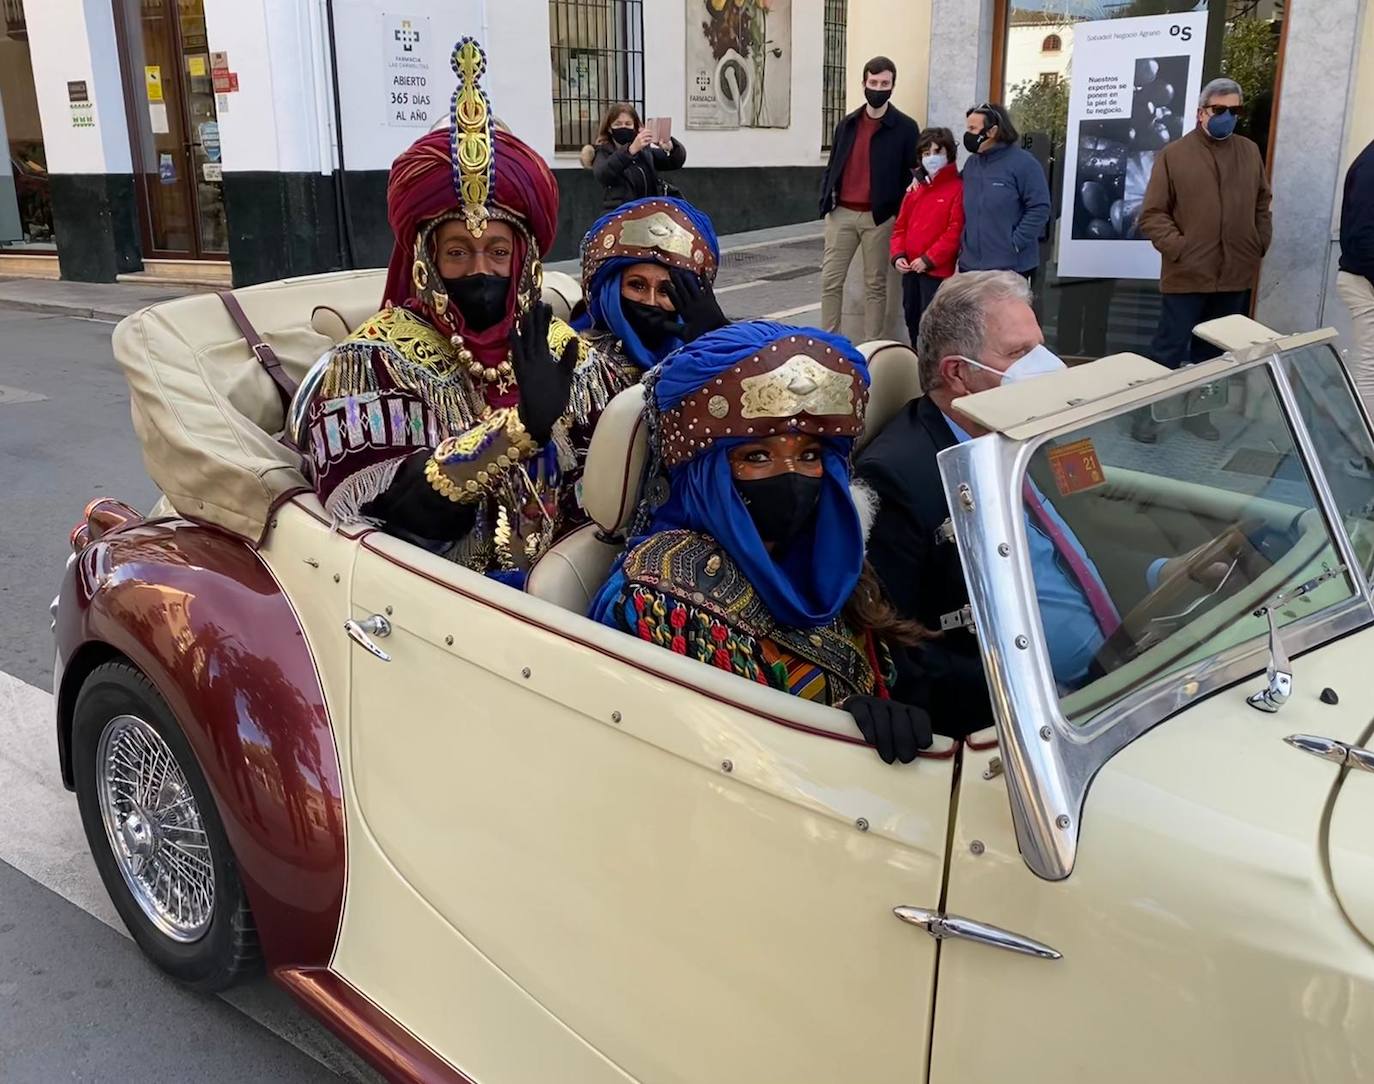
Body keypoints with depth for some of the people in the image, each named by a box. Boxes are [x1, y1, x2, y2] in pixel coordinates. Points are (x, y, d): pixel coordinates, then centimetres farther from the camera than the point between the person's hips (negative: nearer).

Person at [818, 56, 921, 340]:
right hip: (842, 213, 3)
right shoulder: (847, 124, 11)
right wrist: (826, 203, 2)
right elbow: (833, 167, 14)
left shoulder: (905, 127, 0)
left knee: (875, 284, 4)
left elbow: (913, 173, 1)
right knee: (830, 280, 2)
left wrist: (899, 209, -11)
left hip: (879, 216, -3)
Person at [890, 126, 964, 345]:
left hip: (937, 270, -8)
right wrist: (898, 255, -2)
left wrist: (928, 259, -18)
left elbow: (955, 232, -16)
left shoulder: (957, 188, -9)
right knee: (912, 319, 17)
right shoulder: (915, 188, 13)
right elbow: (901, 226, 14)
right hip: (910, 269, 8)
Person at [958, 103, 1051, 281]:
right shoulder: (971, 164, 12)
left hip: (1012, 267, -6)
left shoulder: (1022, 163, -8)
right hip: (970, 266, 6)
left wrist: (1015, 244, -15)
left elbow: (1039, 208, -12)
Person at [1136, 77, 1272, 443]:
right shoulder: (1174, 155, -3)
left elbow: (1262, 205, 19)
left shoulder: (1250, 153, 11)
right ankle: (1147, 411, 10)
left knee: (1213, 352, 12)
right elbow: (1152, 214, -5)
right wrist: (1178, 249, -15)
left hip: (1235, 276, 4)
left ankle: (1198, 410, 24)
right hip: (1187, 275, -4)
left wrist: (1260, 245, 7)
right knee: (1169, 349, -1)